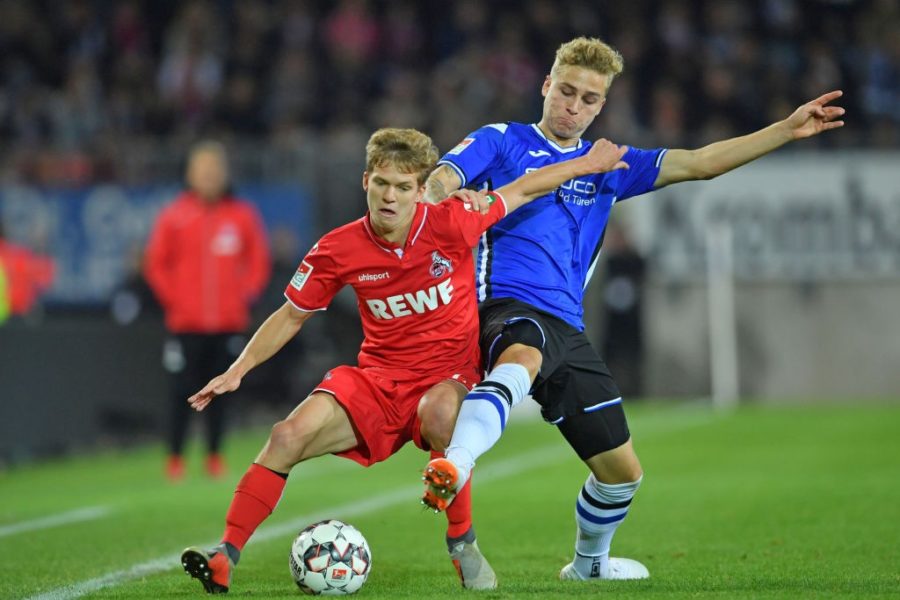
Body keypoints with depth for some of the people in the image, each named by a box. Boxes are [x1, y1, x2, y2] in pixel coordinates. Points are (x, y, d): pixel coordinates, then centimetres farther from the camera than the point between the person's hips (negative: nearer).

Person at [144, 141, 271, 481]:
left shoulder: (243, 216, 3)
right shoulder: (174, 217, -1)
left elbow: (259, 261, 11)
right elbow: (156, 264, 4)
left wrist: (245, 295, 1)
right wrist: (173, 300, -3)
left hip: (229, 323, 2)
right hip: (187, 325, -1)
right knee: (184, 391, -3)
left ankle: (215, 457, 13)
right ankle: (175, 459, 4)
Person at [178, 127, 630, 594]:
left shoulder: (451, 224, -13)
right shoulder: (338, 250, -7)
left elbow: (521, 190, 3)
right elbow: (291, 315, 6)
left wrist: (587, 164, 10)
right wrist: (239, 369, -3)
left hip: (447, 377, -2)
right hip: (376, 380, 2)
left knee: (439, 412, -39)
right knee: (289, 435, -20)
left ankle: (463, 547, -21)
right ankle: (225, 558, -15)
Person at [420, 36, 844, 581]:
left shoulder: (605, 166, 21)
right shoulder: (501, 142, 9)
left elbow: (701, 163, 16)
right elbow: (439, 186, -7)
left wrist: (789, 129, 9)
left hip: (567, 328, 6)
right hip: (511, 309, -6)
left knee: (622, 472, 11)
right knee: (522, 359, -44)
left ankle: (589, 563, 39)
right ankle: (454, 465, -68)